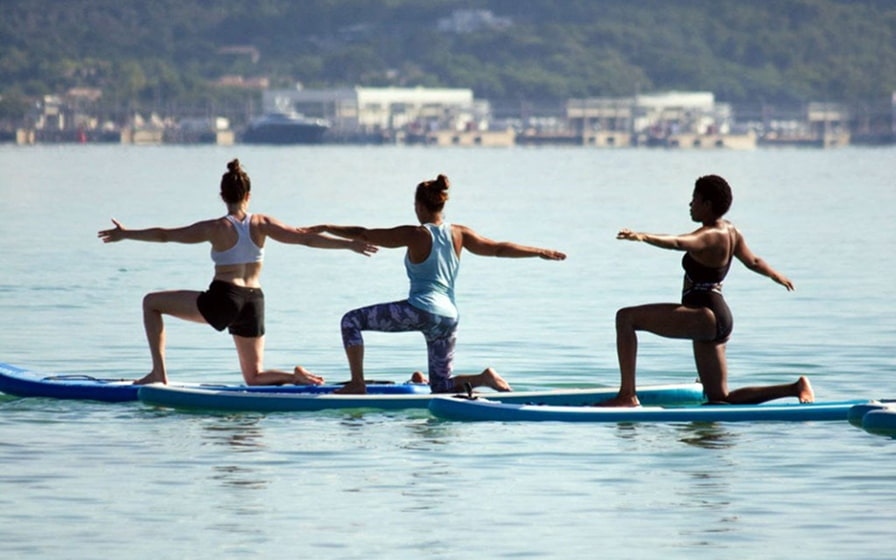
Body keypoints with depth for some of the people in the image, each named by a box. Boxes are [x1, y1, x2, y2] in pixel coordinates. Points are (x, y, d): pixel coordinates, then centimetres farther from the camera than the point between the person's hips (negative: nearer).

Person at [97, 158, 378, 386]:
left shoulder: (216, 229, -4)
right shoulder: (262, 224, 3)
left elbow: (165, 235, 0)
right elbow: (306, 237, 2)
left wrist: (126, 234, 10)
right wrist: (349, 244, 7)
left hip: (222, 300, -5)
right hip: (253, 303, 5)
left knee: (151, 302, 11)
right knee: (255, 377, 18)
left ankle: (159, 372, 1)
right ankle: (296, 377, -13)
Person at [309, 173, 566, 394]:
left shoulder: (415, 235, -6)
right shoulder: (459, 234, 7)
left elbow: (364, 235, -3)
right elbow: (499, 249, 15)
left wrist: (324, 228, 7)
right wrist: (541, 252, 25)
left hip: (420, 311, -6)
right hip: (449, 317, 7)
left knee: (351, 320, 4)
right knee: (441, 386, 17)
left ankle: (358, 384, -5)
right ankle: (483, 378, -9)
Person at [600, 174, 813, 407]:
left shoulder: (708, 236, -14)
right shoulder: (731, 232, 14)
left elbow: (678, 242, -36)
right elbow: (753, 262, 31)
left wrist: (643, 237, -52)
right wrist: (777, 276, 51)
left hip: (702, 316, -10)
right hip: (719, 320, 10)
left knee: (626, 317, -16)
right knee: (721, 399, 18)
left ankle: (627, 395, -24)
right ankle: (795, 388, 18)